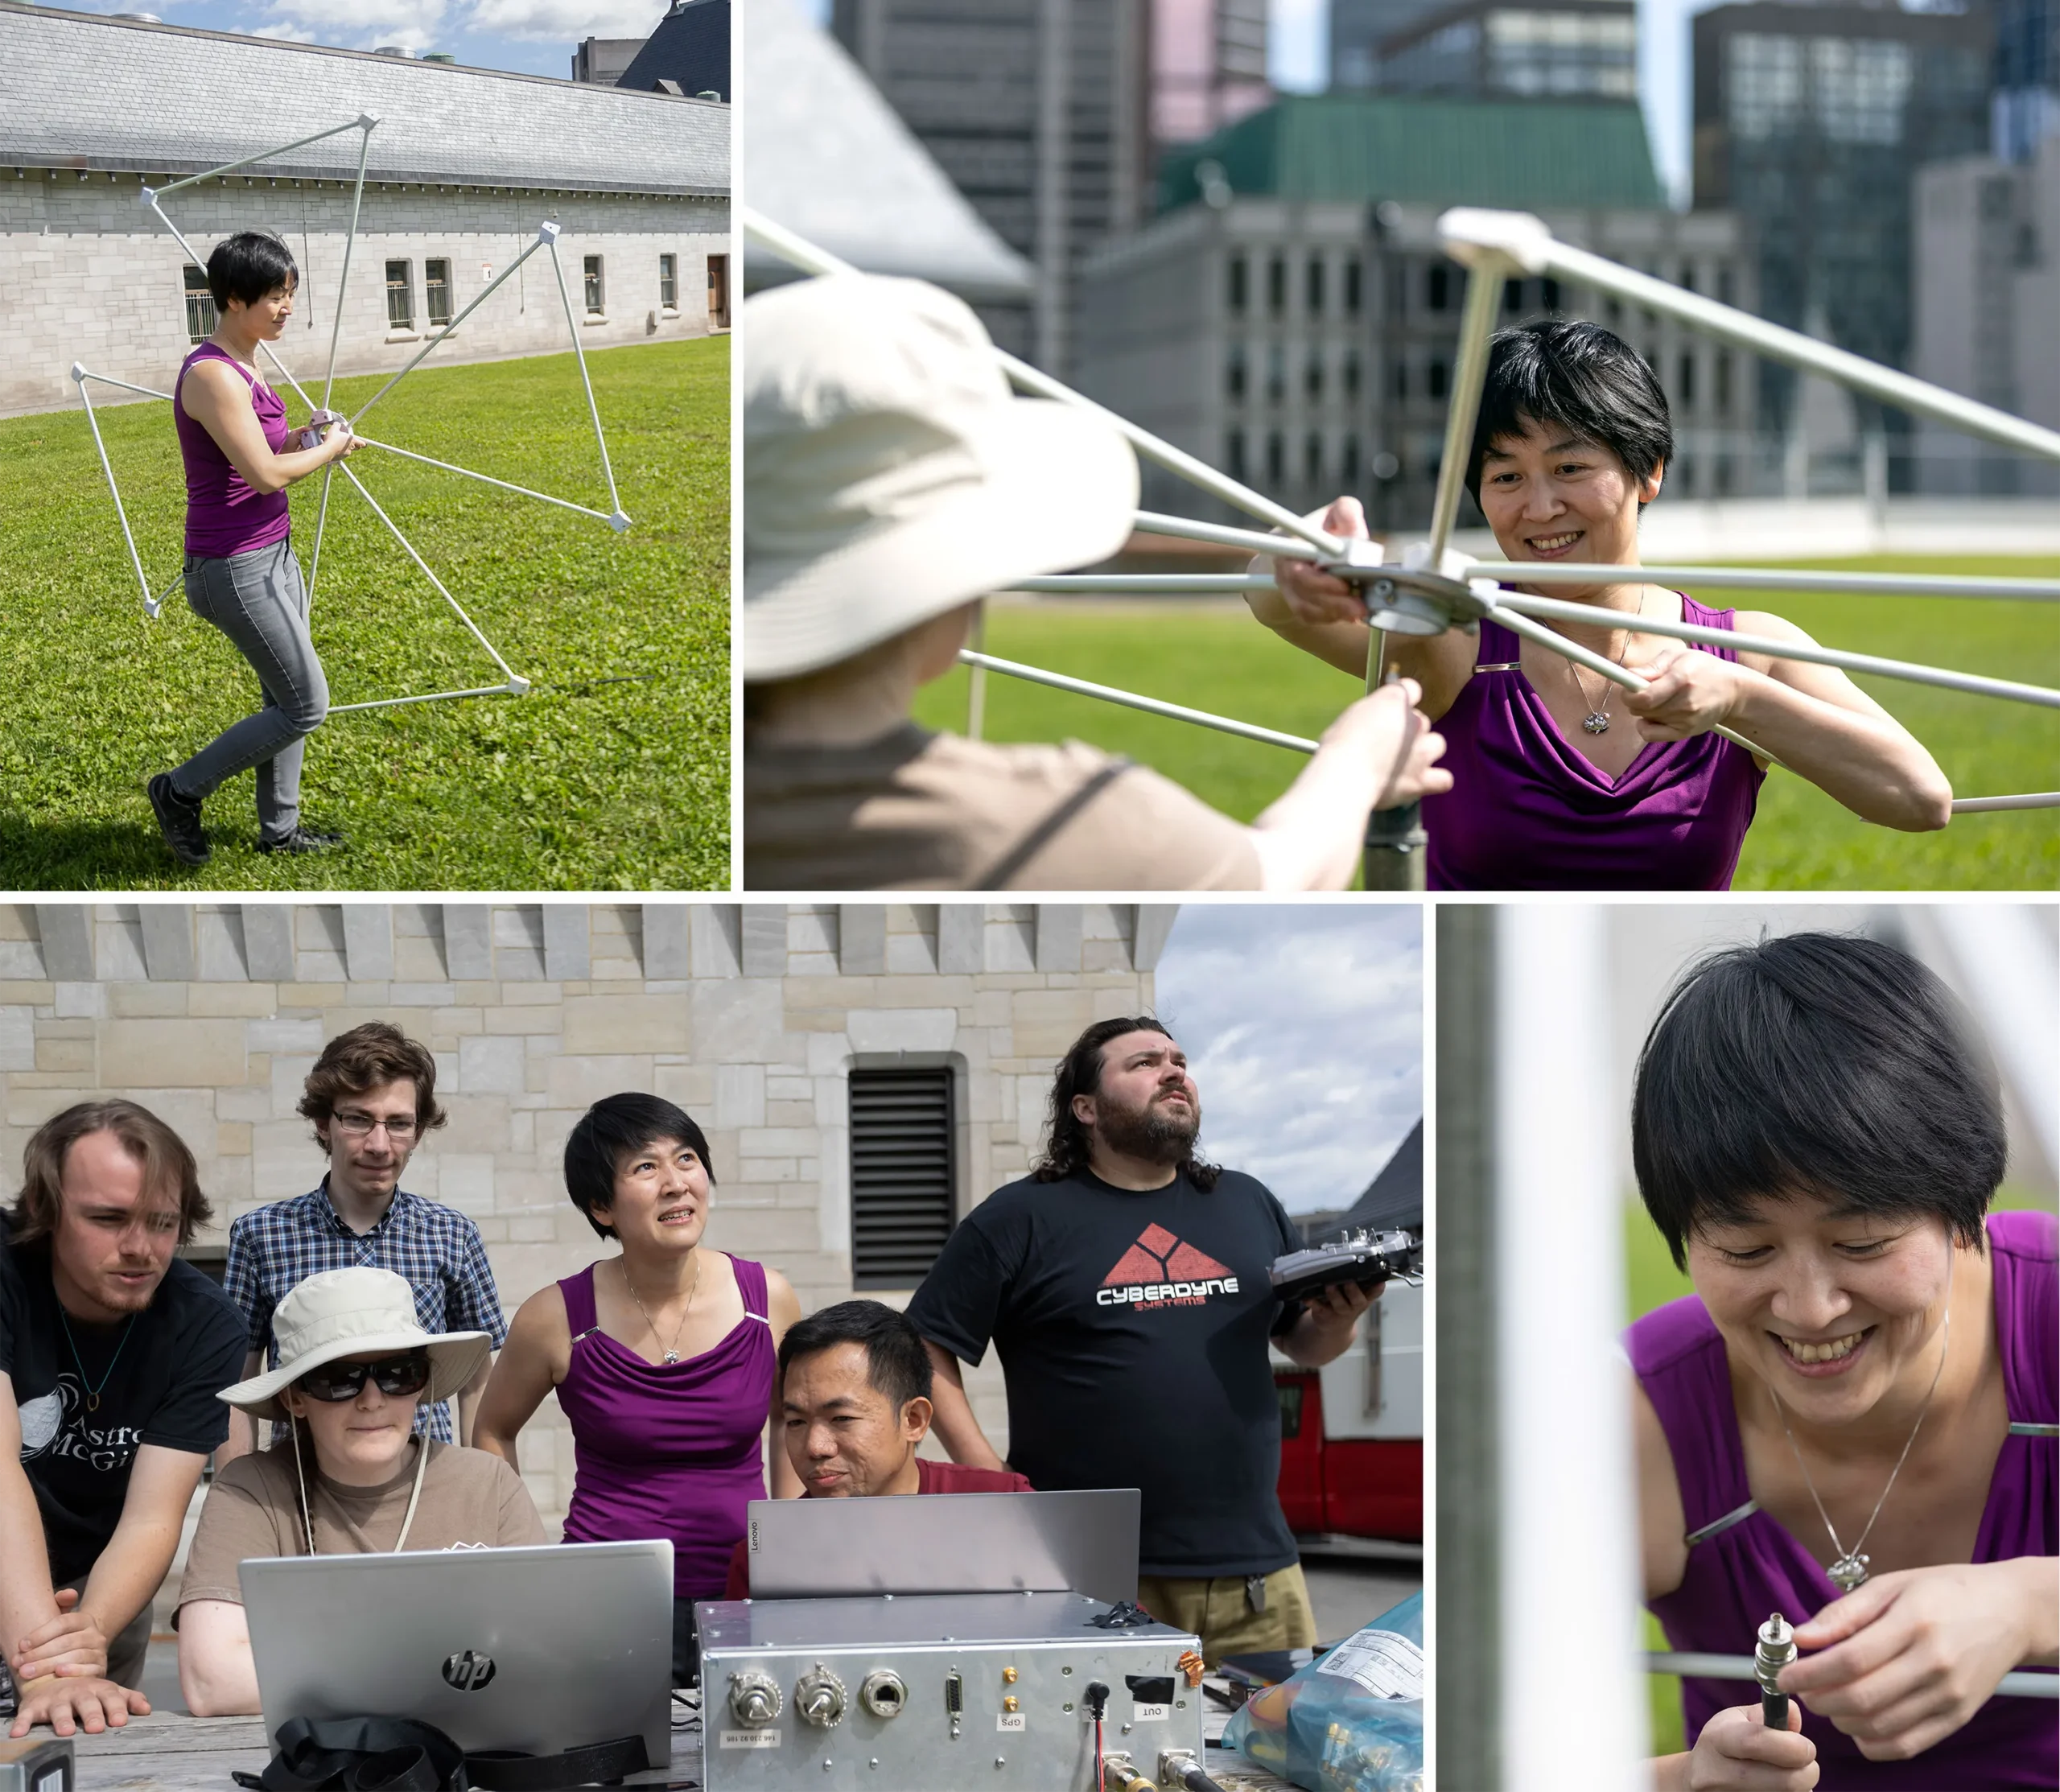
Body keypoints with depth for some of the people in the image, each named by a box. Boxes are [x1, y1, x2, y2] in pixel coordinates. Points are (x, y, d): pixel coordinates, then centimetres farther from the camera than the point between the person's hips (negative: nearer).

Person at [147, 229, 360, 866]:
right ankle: (181, 791, 9)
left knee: (287, 698, 15)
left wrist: (305, 441, 6)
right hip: (234, 568, -9)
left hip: (272, 554, 9)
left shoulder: (242, 364, 8)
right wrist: (329, 450, -7)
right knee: (305, 706, -3)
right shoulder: (212, 375, -22)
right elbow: (265, 474, -23)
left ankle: (279, 827, 26)